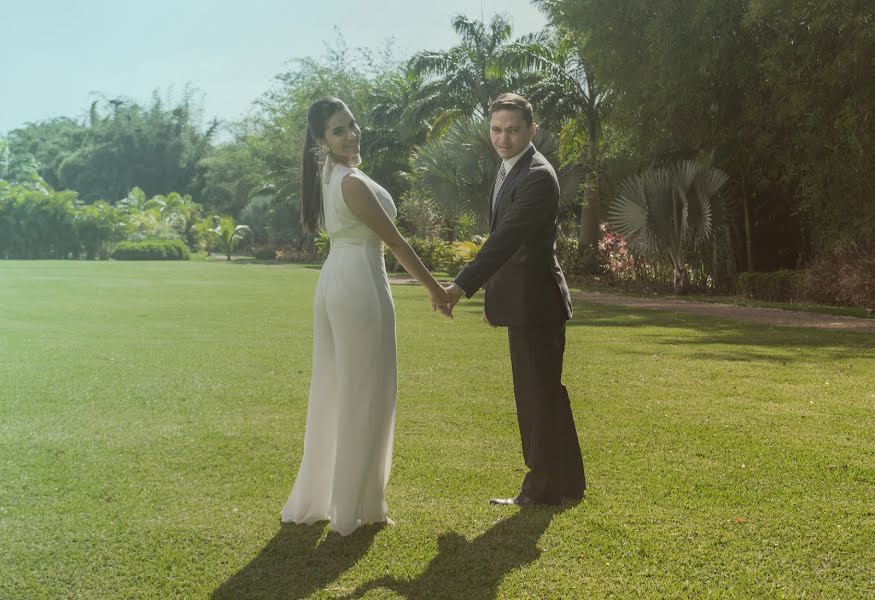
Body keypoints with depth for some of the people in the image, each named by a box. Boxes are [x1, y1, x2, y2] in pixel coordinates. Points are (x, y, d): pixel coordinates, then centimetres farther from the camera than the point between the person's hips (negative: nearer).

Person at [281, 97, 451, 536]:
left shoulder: (325, 175, 12)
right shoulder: (353, 183, -17)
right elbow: (394, 241, -12)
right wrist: (434, 287, -5)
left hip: (333, 282, 10)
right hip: (360, 284, -9)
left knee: (333, 390, 15)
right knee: (364, 392, 1)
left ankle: (314, 499, 25)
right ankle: (356, 507, 11)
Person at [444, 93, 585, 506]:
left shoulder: (537, 176, -17)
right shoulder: (508, 170, 14)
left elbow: (506, 238, -27)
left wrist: (463, 285, -32)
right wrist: (493, 295, 19)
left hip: (536, 301, -10)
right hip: (521, 300, 10)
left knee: (540, 393, -1)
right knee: (542, 394, 17)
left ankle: (545, 487, 12)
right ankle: (565, 482, 30)